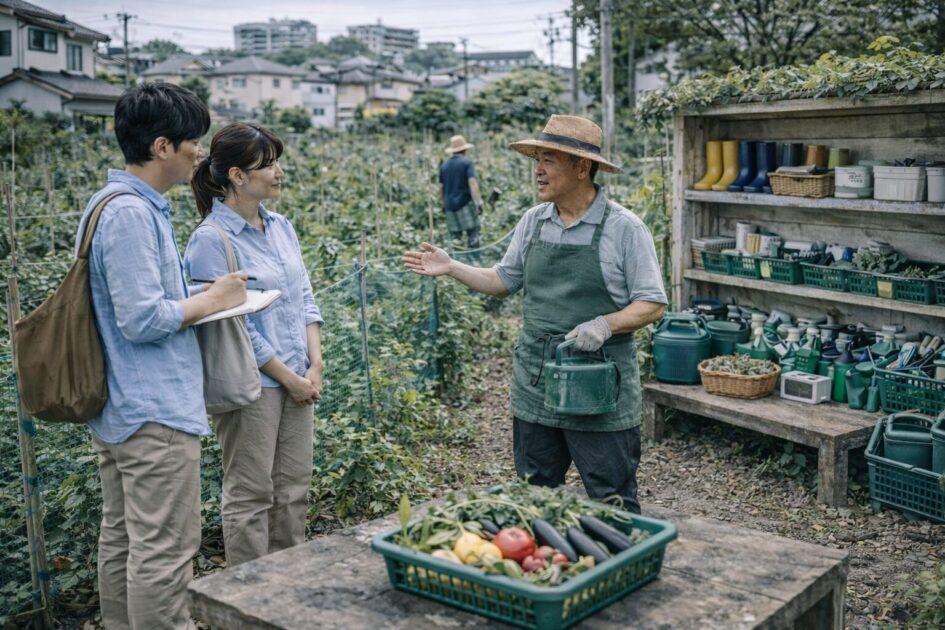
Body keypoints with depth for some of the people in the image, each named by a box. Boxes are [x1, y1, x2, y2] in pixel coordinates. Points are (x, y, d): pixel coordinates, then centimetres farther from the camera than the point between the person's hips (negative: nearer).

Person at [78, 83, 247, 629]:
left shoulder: (116, 205, 13)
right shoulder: (132, 214, -19)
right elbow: (142, 319, -23)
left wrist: (197, 301, 9)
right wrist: (212, 300, -9)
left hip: (119, 410, 10)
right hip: (156, 412, -10)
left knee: (121, 540, 17)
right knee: (164, 552, -2)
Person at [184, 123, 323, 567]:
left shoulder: (281, 227, 8)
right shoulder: (211, 240, -14)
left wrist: (314, 367, 0)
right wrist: (289, 377, -12)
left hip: (298, 378, 7)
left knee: (294, 486, 15)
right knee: (250, 495, 4)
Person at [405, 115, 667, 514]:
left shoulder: (624, 228, -9)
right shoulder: (533, 222, 6)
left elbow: (652, 305, -7)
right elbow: (504, 282, 16)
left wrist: (605, 324, -23)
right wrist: (451, 268, 5)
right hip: (534, 389, 5)